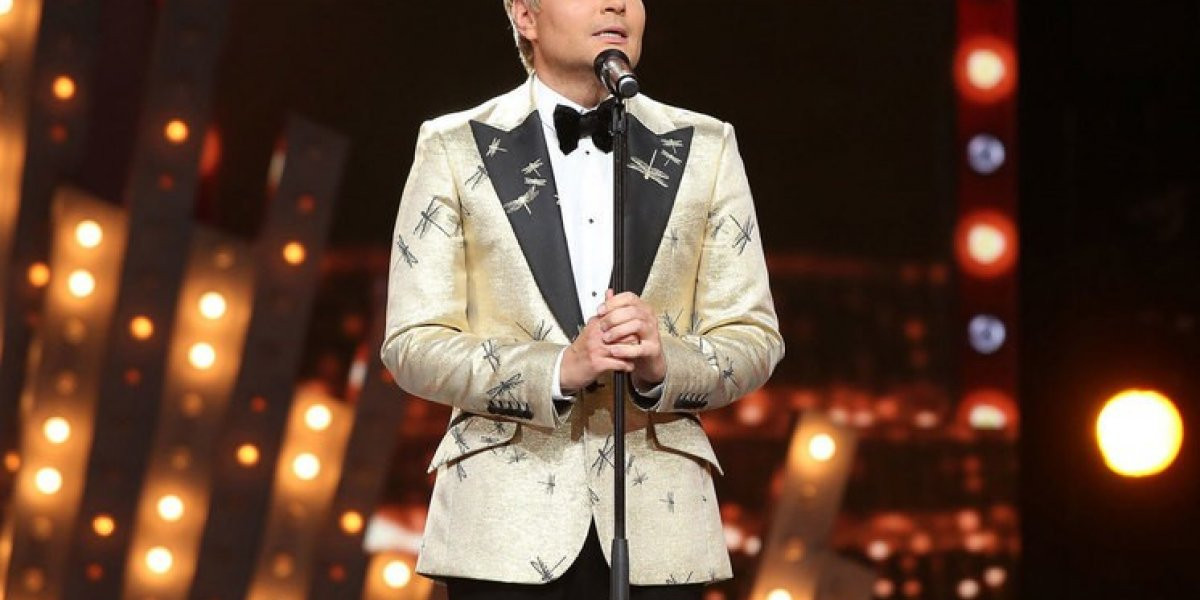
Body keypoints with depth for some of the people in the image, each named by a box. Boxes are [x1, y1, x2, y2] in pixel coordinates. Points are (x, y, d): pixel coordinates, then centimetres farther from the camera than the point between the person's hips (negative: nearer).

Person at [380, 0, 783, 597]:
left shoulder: (705, 147, 11)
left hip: (658, 523, 2)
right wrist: (559, 369, -16)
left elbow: (753, 337, 8)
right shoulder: (455, 148, 5)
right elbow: (412, 344, -1)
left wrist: (665, 366, -14)